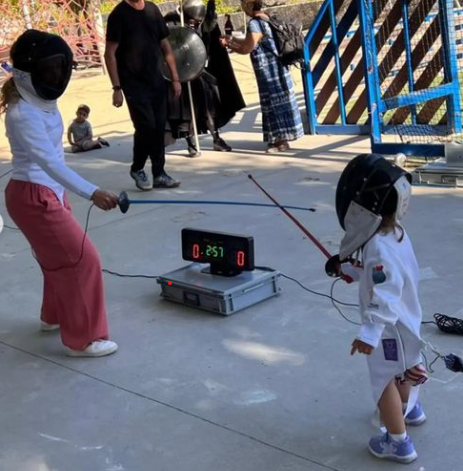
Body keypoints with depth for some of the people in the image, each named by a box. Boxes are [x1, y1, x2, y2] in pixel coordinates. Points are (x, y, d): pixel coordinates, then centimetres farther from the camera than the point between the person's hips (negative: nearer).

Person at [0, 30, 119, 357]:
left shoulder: (43, 100, 3)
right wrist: (91, 192, -45)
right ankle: (82, 339, 3)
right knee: (83, 261, -7)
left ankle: (55, 316, 44)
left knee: (60, 257, 23)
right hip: (32, 196, -9)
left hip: (50, 190, 9)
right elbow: (48, 161, -35)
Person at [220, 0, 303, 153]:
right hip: (274, 68, 9)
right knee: (277, 102, 14)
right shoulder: (265, 18, 11)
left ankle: (281, 141, 0)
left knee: (275, 103, -5)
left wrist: (228, 45, -1)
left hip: (269, 71, -9)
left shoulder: (255, 24, -18)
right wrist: (232, 39, 21)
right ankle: (280, 138, 21)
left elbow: (246, 48, -15)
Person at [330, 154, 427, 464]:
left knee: (385, 381, 9)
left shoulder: (378, 248, -33)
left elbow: (384, 296, -38)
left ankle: (399, 444, 23)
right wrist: (351, 270, 9)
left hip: (389, 327, -9)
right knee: (401, 370, 32)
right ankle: (411, 410, 56)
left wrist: (369, 333, -44)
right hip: (404, 320, 9)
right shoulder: (395, 232, -5)